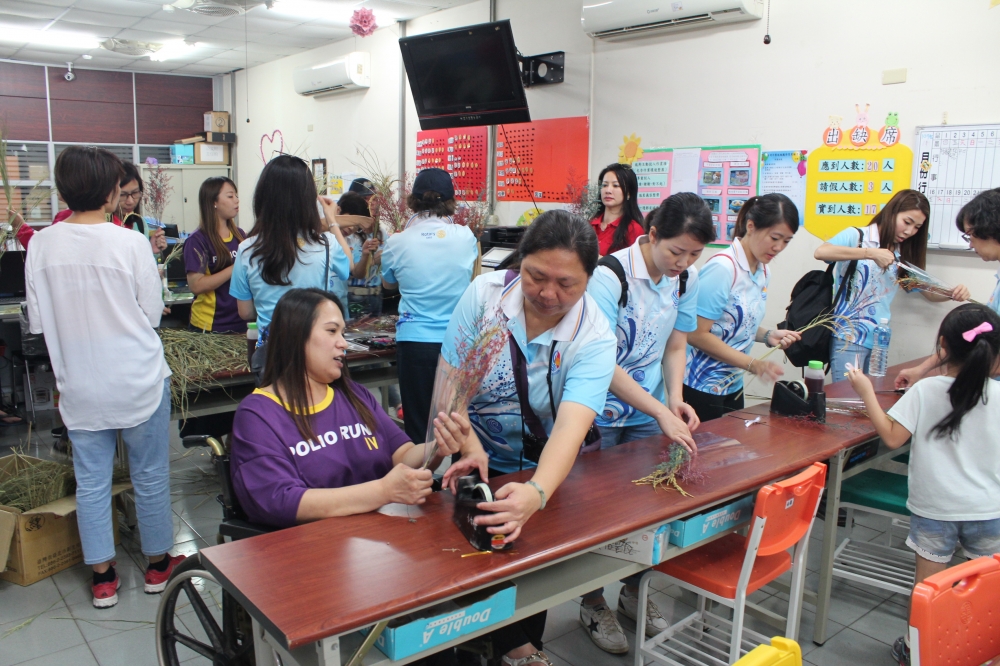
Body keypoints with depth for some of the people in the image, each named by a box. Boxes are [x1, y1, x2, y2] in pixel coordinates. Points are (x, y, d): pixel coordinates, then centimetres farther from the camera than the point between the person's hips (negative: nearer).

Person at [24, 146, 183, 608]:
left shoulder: (41, 245, -4)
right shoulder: (130, 243, -14)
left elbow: (37, 321, 3)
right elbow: (153, 313, -7)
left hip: (79, 386, 3)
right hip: (137, 383, -3)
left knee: (91, 480, 13)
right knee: (150, 475, 12)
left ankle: (102, 577, 24)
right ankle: (158, 563, 27)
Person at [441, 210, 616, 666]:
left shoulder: (595, 339, -19)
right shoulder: (484, 294, -15)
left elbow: (570, 428, -32)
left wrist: (536, 493, -50)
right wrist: (472, 449, -29)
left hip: (542, 469, 0)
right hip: (477, 462, 0)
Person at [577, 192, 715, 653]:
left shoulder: (686, 279, -3)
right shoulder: (609, 276, -22)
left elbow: (675, 347, 6)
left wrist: (676, 398, -12)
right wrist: (661, 411, -28)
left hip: (651, 410, 6)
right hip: (601, 412, -5)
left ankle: (633, 592, 35)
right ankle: (593, 603, 25)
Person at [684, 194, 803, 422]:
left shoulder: (763, 272, 6)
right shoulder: (723, 268, -19)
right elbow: (697, 334, -21)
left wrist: (768, 336, -1)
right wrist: (753, 364, -19)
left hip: (733, 385, 8)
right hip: (701, 385, -8)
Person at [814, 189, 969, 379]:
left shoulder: (903, 255, 15)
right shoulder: (856, 236, -3)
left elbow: (929, 292, 20)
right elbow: (820, 252, -22)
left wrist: (953, 293, -2)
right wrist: (870, 253, -26)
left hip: (879, 340, 6)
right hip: (848, 337, -6)